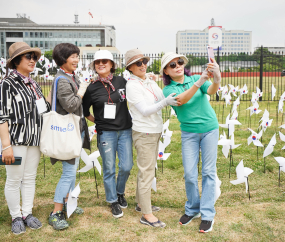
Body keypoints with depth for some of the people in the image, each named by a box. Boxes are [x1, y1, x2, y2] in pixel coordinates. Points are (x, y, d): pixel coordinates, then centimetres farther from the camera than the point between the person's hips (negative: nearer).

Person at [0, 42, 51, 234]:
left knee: (30, 178, 13)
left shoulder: (34, 84, 12)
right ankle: (16, 217, 20)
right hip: (16, 139, -6)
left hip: (35, 139, 6)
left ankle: (27, 213, 26)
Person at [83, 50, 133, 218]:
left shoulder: (122, 81, 2)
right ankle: (113, 202, 22)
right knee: (109, 169, 4)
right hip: (106, 133, -1)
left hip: (125, 130, 2)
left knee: (126, 166, 3)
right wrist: (98, 121, 9)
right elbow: (84, 111, 10)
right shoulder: (92, 88, -1)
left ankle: (120, 192, 31)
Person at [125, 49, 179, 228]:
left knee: (147, 169, 17)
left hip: (155, 131, 8)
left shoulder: (150, 81, 10)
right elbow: (145, 110, -20)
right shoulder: (132, 85, -14)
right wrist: (165, 102, -29)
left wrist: (173, 98, -3)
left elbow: (163, 98, 14)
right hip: (144, 133, -8)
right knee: (147, 172, -4)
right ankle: (146, 215, 4)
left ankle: (141, 203, 32)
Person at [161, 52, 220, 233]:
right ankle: (193, 209, 22)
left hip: (209, 128, 0)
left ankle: (208, 214, 10)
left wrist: (217, 79, -44)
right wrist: (199, 81, -38)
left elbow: (211, 91, -21)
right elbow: (181, 99, -24)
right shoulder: (168, 90, -3)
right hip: (189, 132, 0)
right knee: (189, 174, 0)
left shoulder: (195, 78, -1)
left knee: (208, 171, 1)